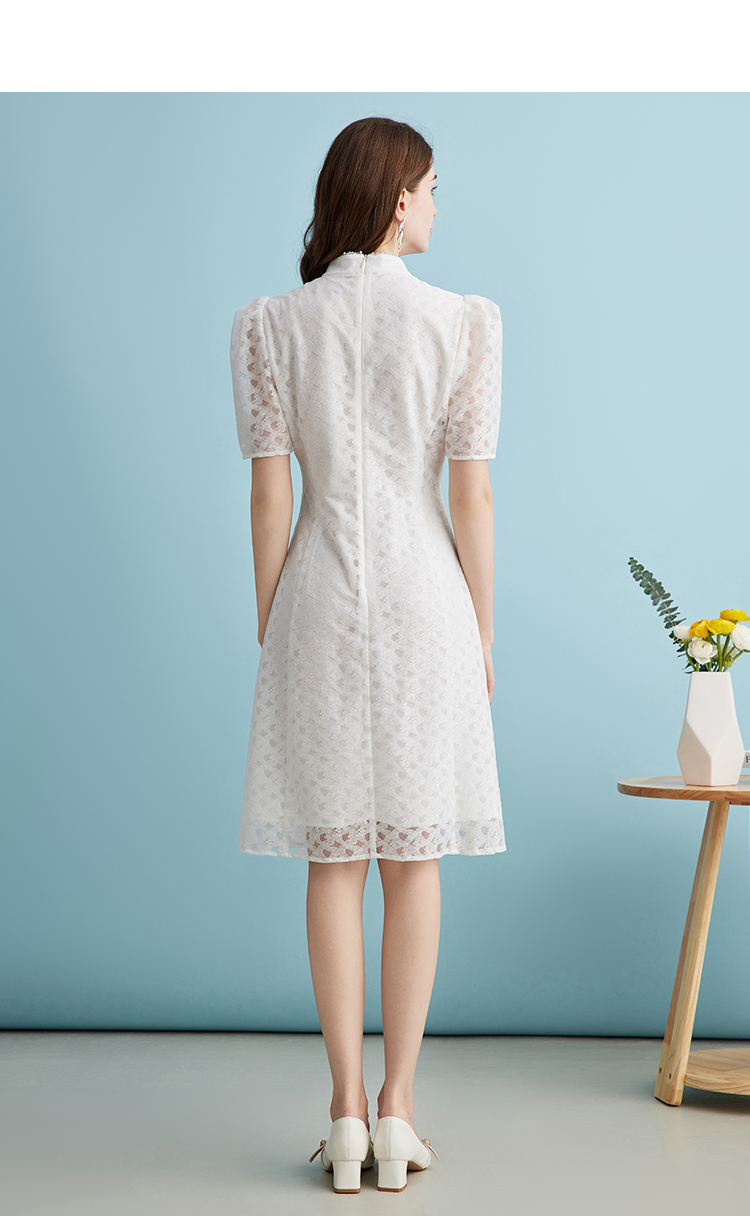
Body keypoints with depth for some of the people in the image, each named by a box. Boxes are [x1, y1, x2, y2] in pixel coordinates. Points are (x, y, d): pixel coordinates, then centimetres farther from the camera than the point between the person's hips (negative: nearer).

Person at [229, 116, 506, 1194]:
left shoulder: (272, 325, 0)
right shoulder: (464, 323, -4)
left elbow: (269, 493, -2)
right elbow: (471, 493, -5)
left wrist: (268, 630, 6)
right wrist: (482, 632, 4)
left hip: (320, 598, 1)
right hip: (423, 595, -1)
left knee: (334, 861, 8)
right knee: (414, 860, 9)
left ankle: (347, 1114, 10)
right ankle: (397, 1108, 11)